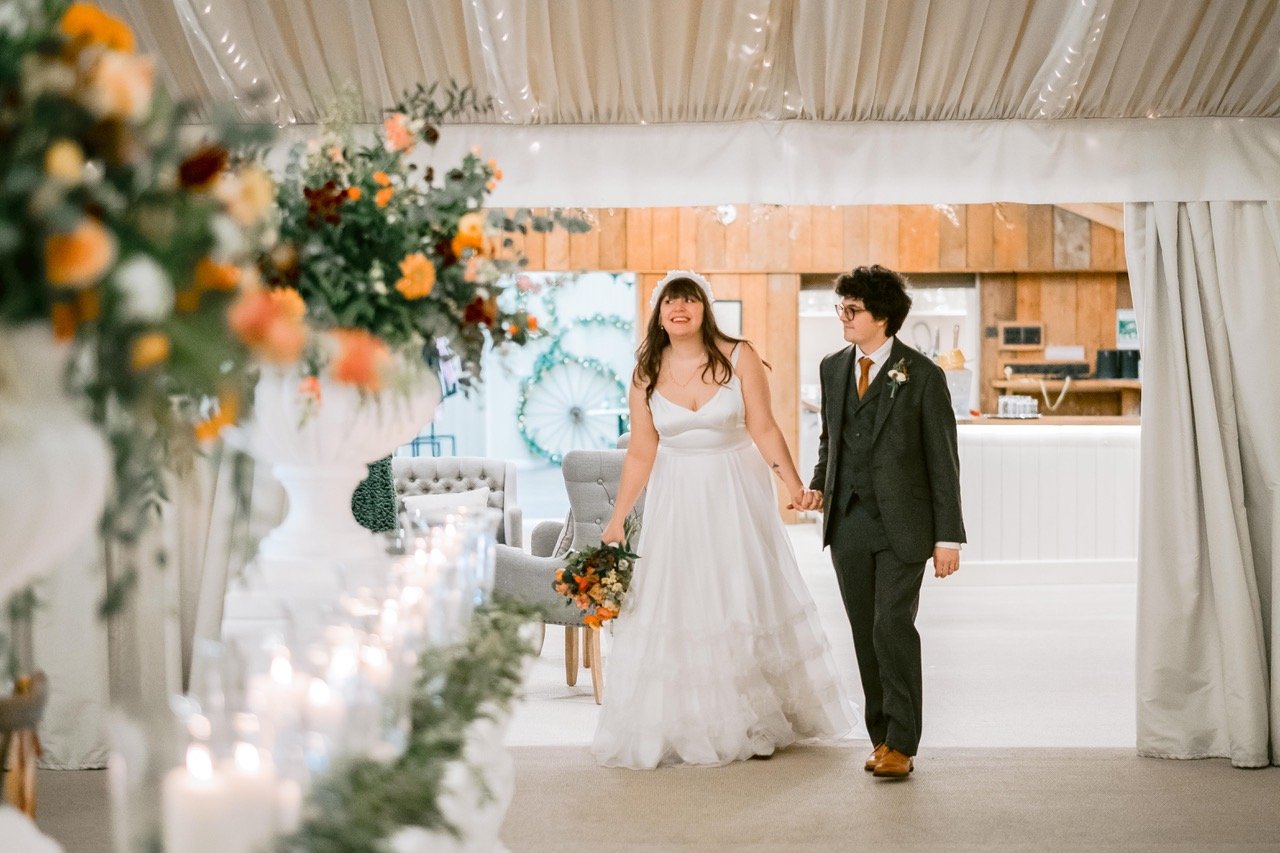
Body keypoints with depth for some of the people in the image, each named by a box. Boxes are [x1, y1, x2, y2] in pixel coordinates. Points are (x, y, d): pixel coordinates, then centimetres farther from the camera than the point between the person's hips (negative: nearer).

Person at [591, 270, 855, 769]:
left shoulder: (739, 357, -8)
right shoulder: (646, 374, -2)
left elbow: (764, 429, -9)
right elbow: (641, 453, 3)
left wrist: (794, 483, -22)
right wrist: (615, 522, 3)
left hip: (737, 496, -1)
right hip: (677, 501, 2)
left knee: (747, 602, 6)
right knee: (676, 606, 2)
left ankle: (755, 725, 21)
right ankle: (684, 728, 14)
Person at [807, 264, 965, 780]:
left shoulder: (922, 376, -5)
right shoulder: (833, 368, 10)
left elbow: (943, 460, -4)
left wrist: (948, 536, -7)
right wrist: (818, 485, 6)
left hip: (901, 523, -5)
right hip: (847, 522, 5)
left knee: (893, 628, -12)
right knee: (866, 635, 8)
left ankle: (900, 744, -3)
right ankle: (882, 736, 18)